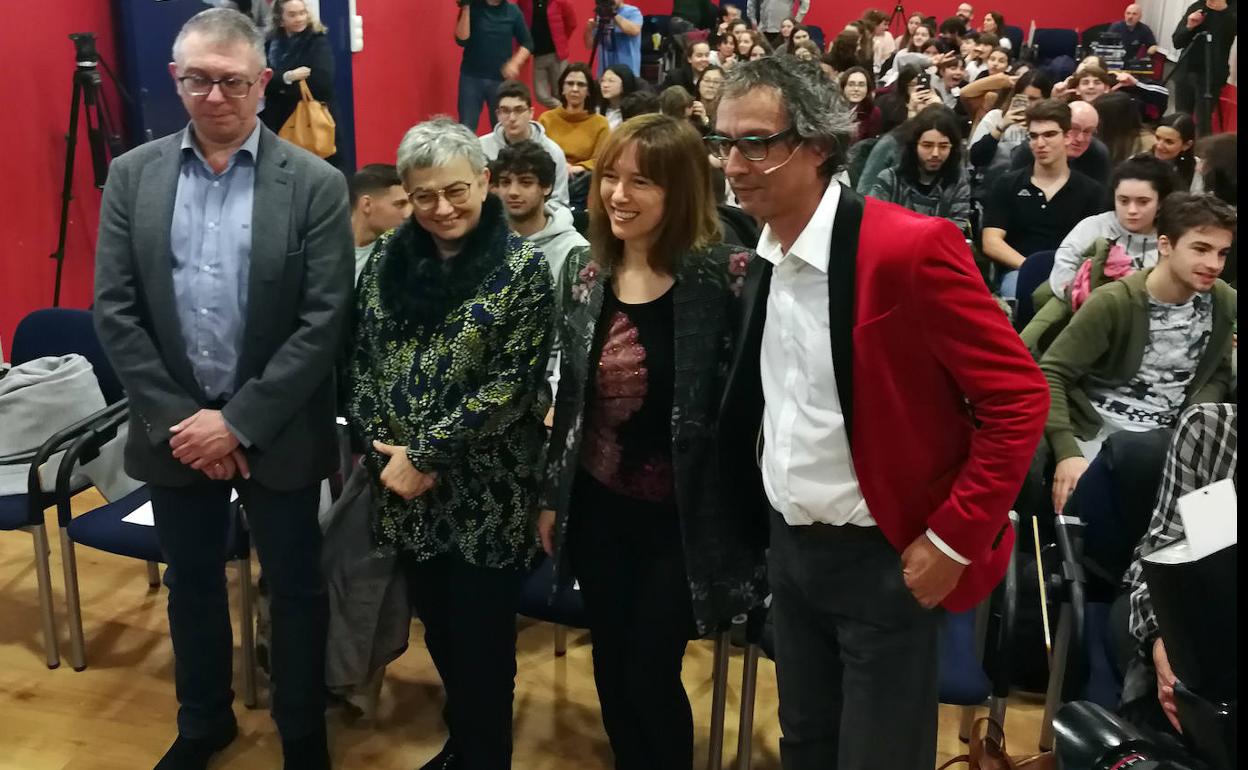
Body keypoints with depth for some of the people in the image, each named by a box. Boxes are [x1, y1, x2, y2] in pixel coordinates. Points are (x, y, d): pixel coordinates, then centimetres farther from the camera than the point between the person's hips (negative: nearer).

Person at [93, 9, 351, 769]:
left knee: (295, 587, 12)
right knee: (192, 582, 19)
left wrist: (238, 421, -15)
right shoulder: (132, 176, 1)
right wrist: (175, 419, -10)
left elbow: (324, 322, -12)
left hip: (276, 433, -2)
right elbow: (114, 311, -2)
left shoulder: (316, 184, -8)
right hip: (174, 430, 3)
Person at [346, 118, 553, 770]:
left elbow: (511, 382, -14)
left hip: (484, 493, -4)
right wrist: (383, 450, -7)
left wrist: (425, 454, -16)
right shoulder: (387, 258, 4)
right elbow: (359, 360, 6)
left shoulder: (522, 267, -9)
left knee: (480, 642, 7)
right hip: (405, 491, 5)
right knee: (437, 630, 19)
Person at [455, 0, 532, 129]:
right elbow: (462, 40, -11)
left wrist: (515, 63, -8)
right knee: (466, 128, -1)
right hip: (471, 77, -1)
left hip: (501, 79, 1)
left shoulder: (513, 11, 1)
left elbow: (527, 43, 8)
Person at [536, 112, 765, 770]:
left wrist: (748, 514, -15)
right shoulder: (585, 272, 2)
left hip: (682, 515, -5)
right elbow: (570, 394, 10)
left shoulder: (724, 276, -15)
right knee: (611, 671, 16)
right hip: (598, 507, 5)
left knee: (650, 676, 5)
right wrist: (551, 495, 13)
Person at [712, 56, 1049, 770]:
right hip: (789, 548, 7)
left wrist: (952, 539, -16)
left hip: (884, 556, -6)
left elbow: (1018, 397, -17)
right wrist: (767, 523, 10)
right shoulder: (760, 257, 2)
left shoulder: (910, 246, -20)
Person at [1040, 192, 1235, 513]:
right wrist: (1067, 451, -26)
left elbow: (1217, 376, 10)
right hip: (1096, 434, -4)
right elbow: (1051, 375, -15)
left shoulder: (1226, 305, 2)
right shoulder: (1113, 302, -14)